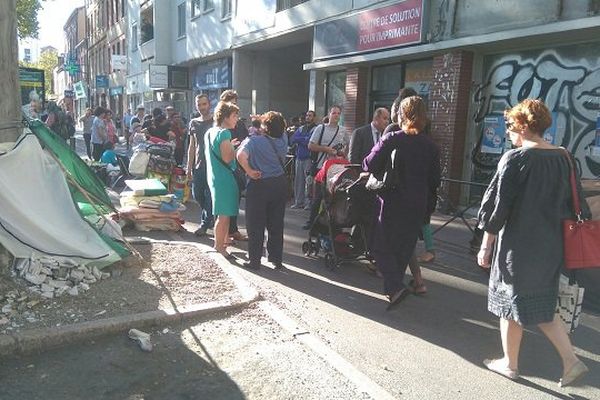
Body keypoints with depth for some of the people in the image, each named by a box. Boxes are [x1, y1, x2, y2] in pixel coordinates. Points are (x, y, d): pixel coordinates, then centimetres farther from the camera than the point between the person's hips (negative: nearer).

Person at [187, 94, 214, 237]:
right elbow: (192, 146, 14)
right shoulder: (193, 123, 12)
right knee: (197, 194, 9)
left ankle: (205, 224, 8)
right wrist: (189, 167, 9)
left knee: (210, 196, -3)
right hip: (198, 165, 5)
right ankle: (210, 218, 29)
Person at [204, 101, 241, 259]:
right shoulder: (224, 133, -16)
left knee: (224, 214, 20)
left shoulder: (210, 132, 12)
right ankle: (220, 247, 7)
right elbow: (227, 158, -20)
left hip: (214, 176, 10)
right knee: (224, 215, -1)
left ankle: (224, 240, 32)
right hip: (224, 178, -10)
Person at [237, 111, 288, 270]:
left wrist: (249, 171, -17)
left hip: (259, 185, -4)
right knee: (276, 225, 13)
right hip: (280, 184, 4)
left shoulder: (253, 140, -14)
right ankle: (277, 260, 21)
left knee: (255, 226, 8)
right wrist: (262, 119, 20)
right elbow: (281, 128, 23)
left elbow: (241, 155, -31)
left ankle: (254, 260, 15)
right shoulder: (283, 139, 0)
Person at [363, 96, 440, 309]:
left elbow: (369, 165, -14)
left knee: (381, 245, 7)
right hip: (417, 206, 5)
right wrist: (429, 207, 14)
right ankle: (393, 286, 27)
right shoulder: (431, 146, 2)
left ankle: (396, 286, -8)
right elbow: (434, 181, 6)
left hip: (392, 203, -4)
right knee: (405, 247, 16)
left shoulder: (391, 140, -11)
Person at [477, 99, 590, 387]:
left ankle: (510, 364, 26)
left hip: (518, 247, -6)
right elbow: (577, 206, 11)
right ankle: (571, 361, 19)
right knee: (542, 305, 22)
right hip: (550, 247, 7)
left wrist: (486, 247, -7)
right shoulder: (564, 158, 4)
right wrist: (554, 233, 20)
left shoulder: (515, 159, -16)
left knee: (511, 302, 11)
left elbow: (497, 207, -15)